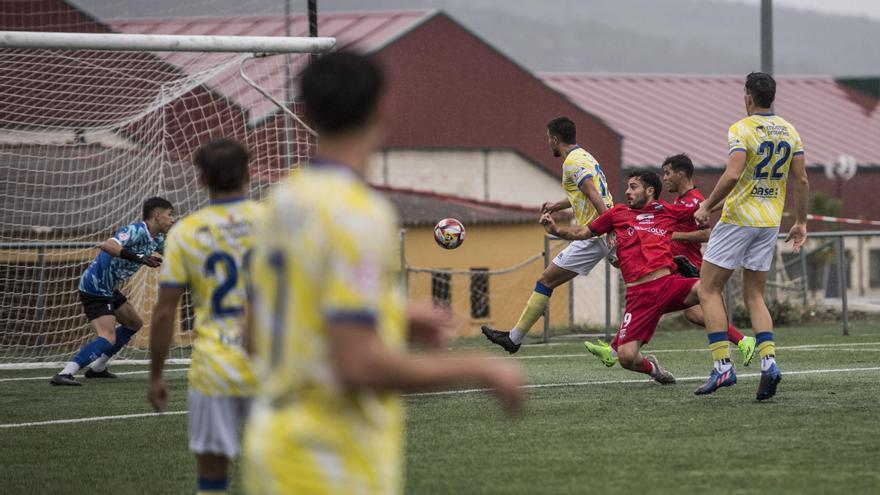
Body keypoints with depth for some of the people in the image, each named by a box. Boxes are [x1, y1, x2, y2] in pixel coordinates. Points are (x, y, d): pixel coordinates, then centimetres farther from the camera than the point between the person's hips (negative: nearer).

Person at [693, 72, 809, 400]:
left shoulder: (741, 130, -12)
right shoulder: (789, 132, 7)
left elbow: (732, 175, -24)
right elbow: (802, 181, 6)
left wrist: (706, 207, -12)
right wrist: (801, 222, 14)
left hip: (738, 218, -6)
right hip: (770, 224, 6)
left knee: (709, 291, 4)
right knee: (754, 296, 13)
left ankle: (722, 366, -6)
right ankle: (768, 361, -8)